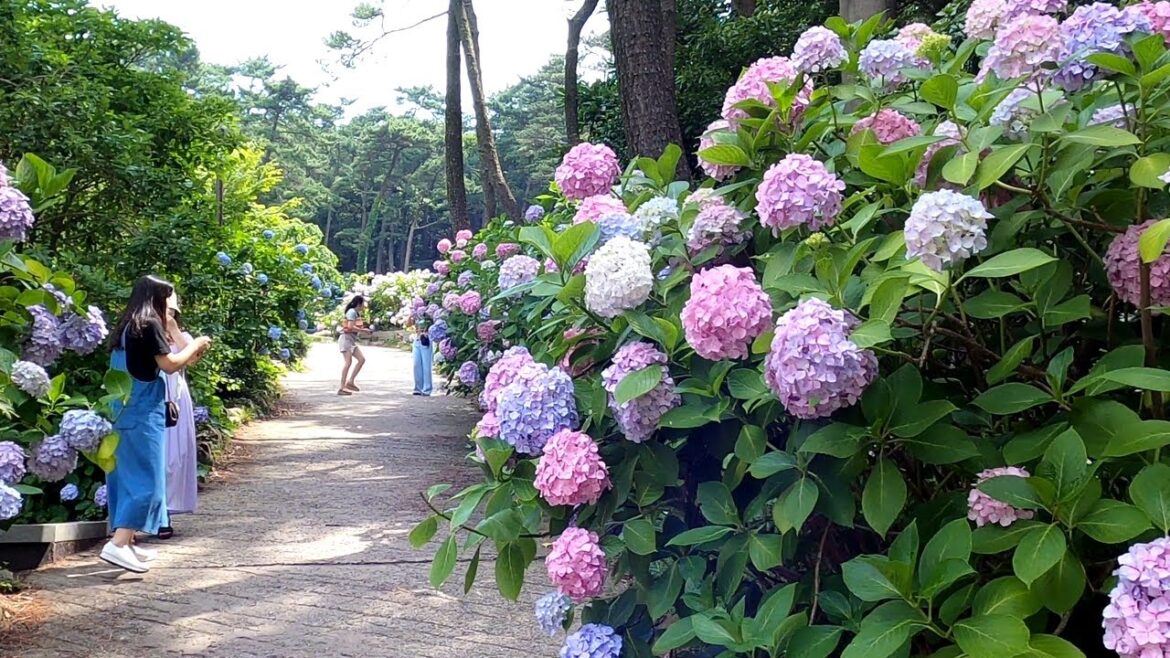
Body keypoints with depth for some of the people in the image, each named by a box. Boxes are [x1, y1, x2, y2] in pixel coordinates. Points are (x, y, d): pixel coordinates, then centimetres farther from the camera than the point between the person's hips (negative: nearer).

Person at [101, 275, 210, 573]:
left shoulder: (127, 327, 15)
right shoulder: (150, 325, -11)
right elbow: (168, 364, -13)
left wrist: (189, 356, 20)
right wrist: (194, 345, 2)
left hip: (124, 411, 9)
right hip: (143, 414, -9)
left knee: (127, 476, 12)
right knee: (147, 479, -9)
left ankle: (126, 542, 17)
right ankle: (118, 544, -17)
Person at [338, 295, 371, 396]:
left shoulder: (357, 313, 17)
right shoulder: (352, 312, -11)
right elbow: (350, 327, -20)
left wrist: (362, 329, 2)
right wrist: (363, 330, -11)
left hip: (352, 340, 10)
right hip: (346, 338, -10)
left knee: (362, 359, 3)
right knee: (348, 362, -14)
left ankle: (350, 382, 4)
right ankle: (342, 388, -16)